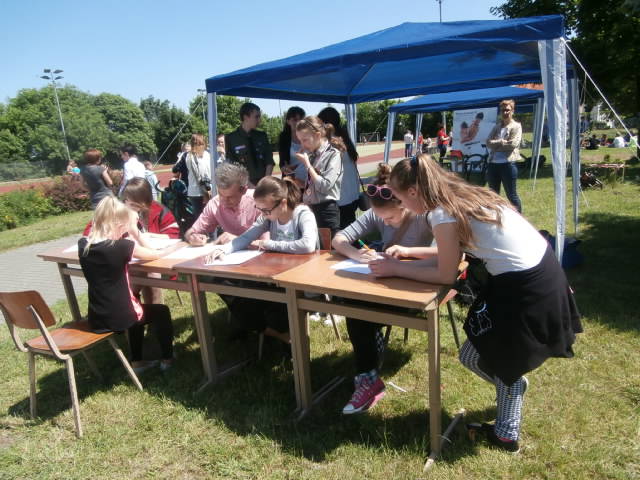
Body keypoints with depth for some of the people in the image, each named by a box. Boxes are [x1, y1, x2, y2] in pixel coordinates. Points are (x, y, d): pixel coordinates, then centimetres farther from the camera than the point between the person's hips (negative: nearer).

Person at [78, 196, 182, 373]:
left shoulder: (83, 245, -3)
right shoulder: (122, 246, -21)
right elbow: (155, 254, -7)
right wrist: (135, 232, -1)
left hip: (96, 319, 6)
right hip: (120, 317, -6)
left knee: (138, 309, 35)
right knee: (161, 311, 22)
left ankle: (137, 362, 41)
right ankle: (167, 359, 34)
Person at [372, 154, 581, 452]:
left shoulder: (443, 214, -20)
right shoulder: (461, 195, 7)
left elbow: (445, 274, -11)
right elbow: (452, 255, 14)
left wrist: (396, 269, -3)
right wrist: (404, 256, 14)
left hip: (524, 290, -10)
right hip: (543, 269, 10)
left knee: (472, 357, 9)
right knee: (498, 353, 23)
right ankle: (506, 433, 36)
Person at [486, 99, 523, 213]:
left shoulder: (516, 126, 1)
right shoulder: (496, 126, 15)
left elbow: (513, 143, -13)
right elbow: (488, 142, 2)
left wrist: (496, 143, -6)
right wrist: (503, 142, -11)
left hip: (508, 164, -5)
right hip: (493, 164, 5)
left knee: (511, 195, 0)